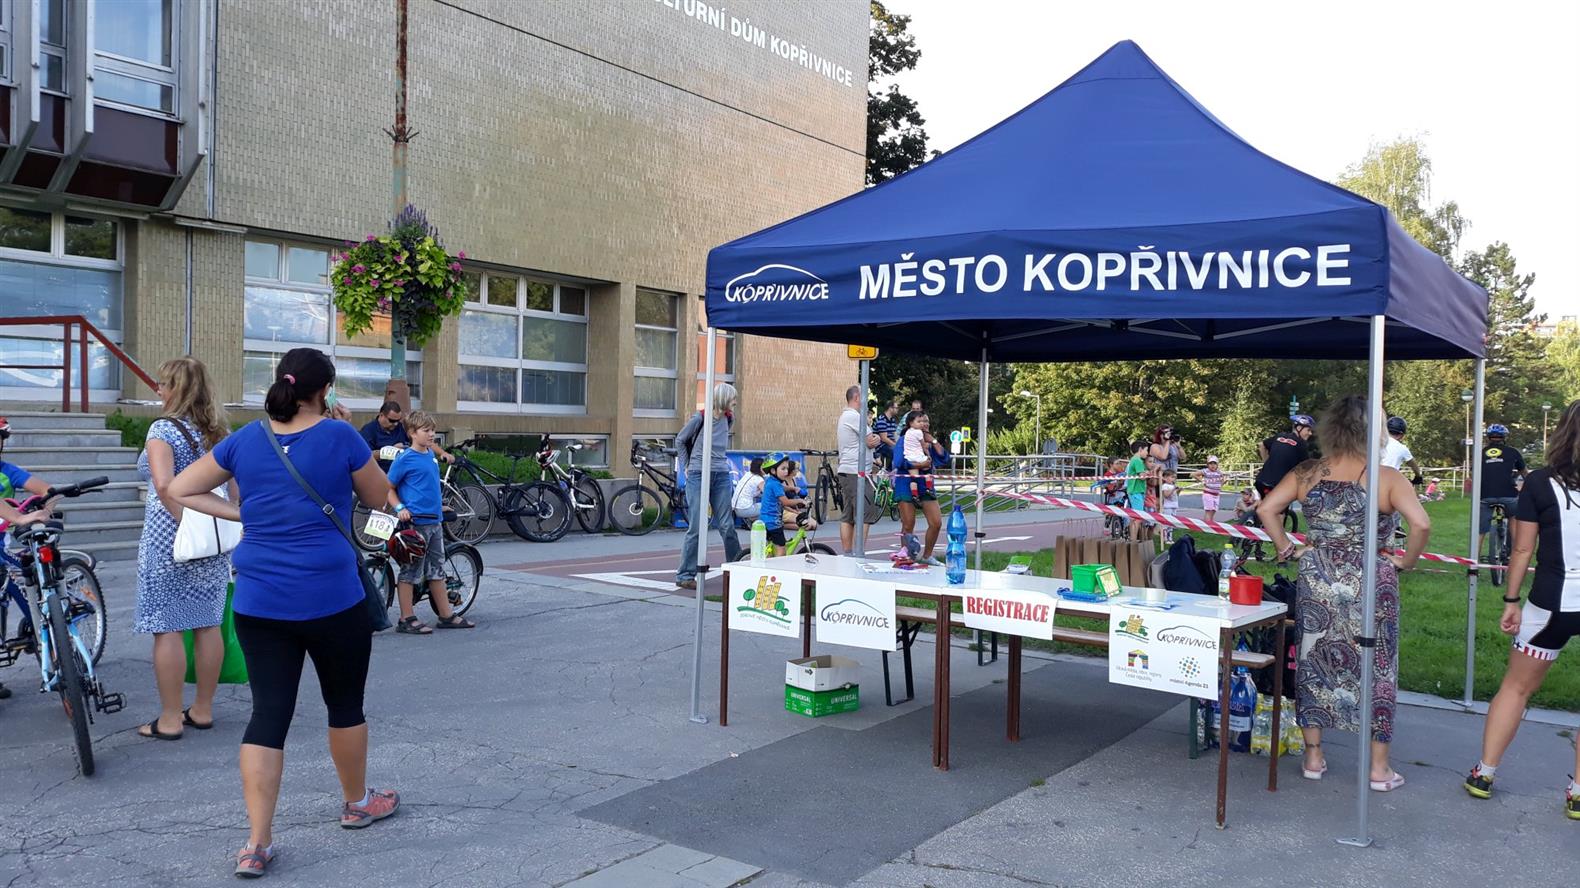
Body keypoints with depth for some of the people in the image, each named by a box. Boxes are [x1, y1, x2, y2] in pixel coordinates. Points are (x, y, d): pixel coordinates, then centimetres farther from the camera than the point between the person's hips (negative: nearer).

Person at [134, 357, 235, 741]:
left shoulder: (163, 429, -10)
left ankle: (169, 720, 7)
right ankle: (202, 710, 21)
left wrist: (185, 523, -16)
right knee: (208, 624, 11)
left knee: (167, 627, 1)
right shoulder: (220, 431, 9)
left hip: (168, 540, -6)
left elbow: (164, 484, -25)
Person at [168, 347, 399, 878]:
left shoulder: (244, 441, 4)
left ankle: (257, 844, 4)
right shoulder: (340, 437, -9)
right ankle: (357, 803, 35)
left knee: (268, 714, 6)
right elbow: (379, 498, 4)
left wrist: (239, 514, 10)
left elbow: (179, 491, 9)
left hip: (257, 603, 4)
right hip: (331, 599, -3)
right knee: (345, 703, 16)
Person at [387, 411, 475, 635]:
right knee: (410, 571, 0)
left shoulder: (431, 455, 11)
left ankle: (446, 615, 20)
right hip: (414, 522, -8)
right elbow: (388, 488, -6)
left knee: (437, 570, 13)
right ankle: (406, 620, 6)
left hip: (435, 521, 8)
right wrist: (400, 508, -18)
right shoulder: (404, 459, -10)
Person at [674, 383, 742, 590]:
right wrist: (686, 467, 7)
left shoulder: (728, 418, 7)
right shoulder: (700, 418, -8)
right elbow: (680, 441, 6)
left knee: (727, 526, 4)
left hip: (721, 476, 5)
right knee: (696, 528, -5)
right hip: (698, 476, -4)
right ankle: (684, 575, 3)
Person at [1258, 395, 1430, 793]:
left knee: (1314, 662, 14)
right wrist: (1406, 561, -6)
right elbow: (1421, 524, -21)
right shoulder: (1386, 478, -11)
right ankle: (1379, 767, 19)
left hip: (1317, 581, 3)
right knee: (1375, 668, 10)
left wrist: (1285, 548, 5)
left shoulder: (1307, 474, -1)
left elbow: (1265, 509, -4)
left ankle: (1313, 757, 23)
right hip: (1370, 583, -2)